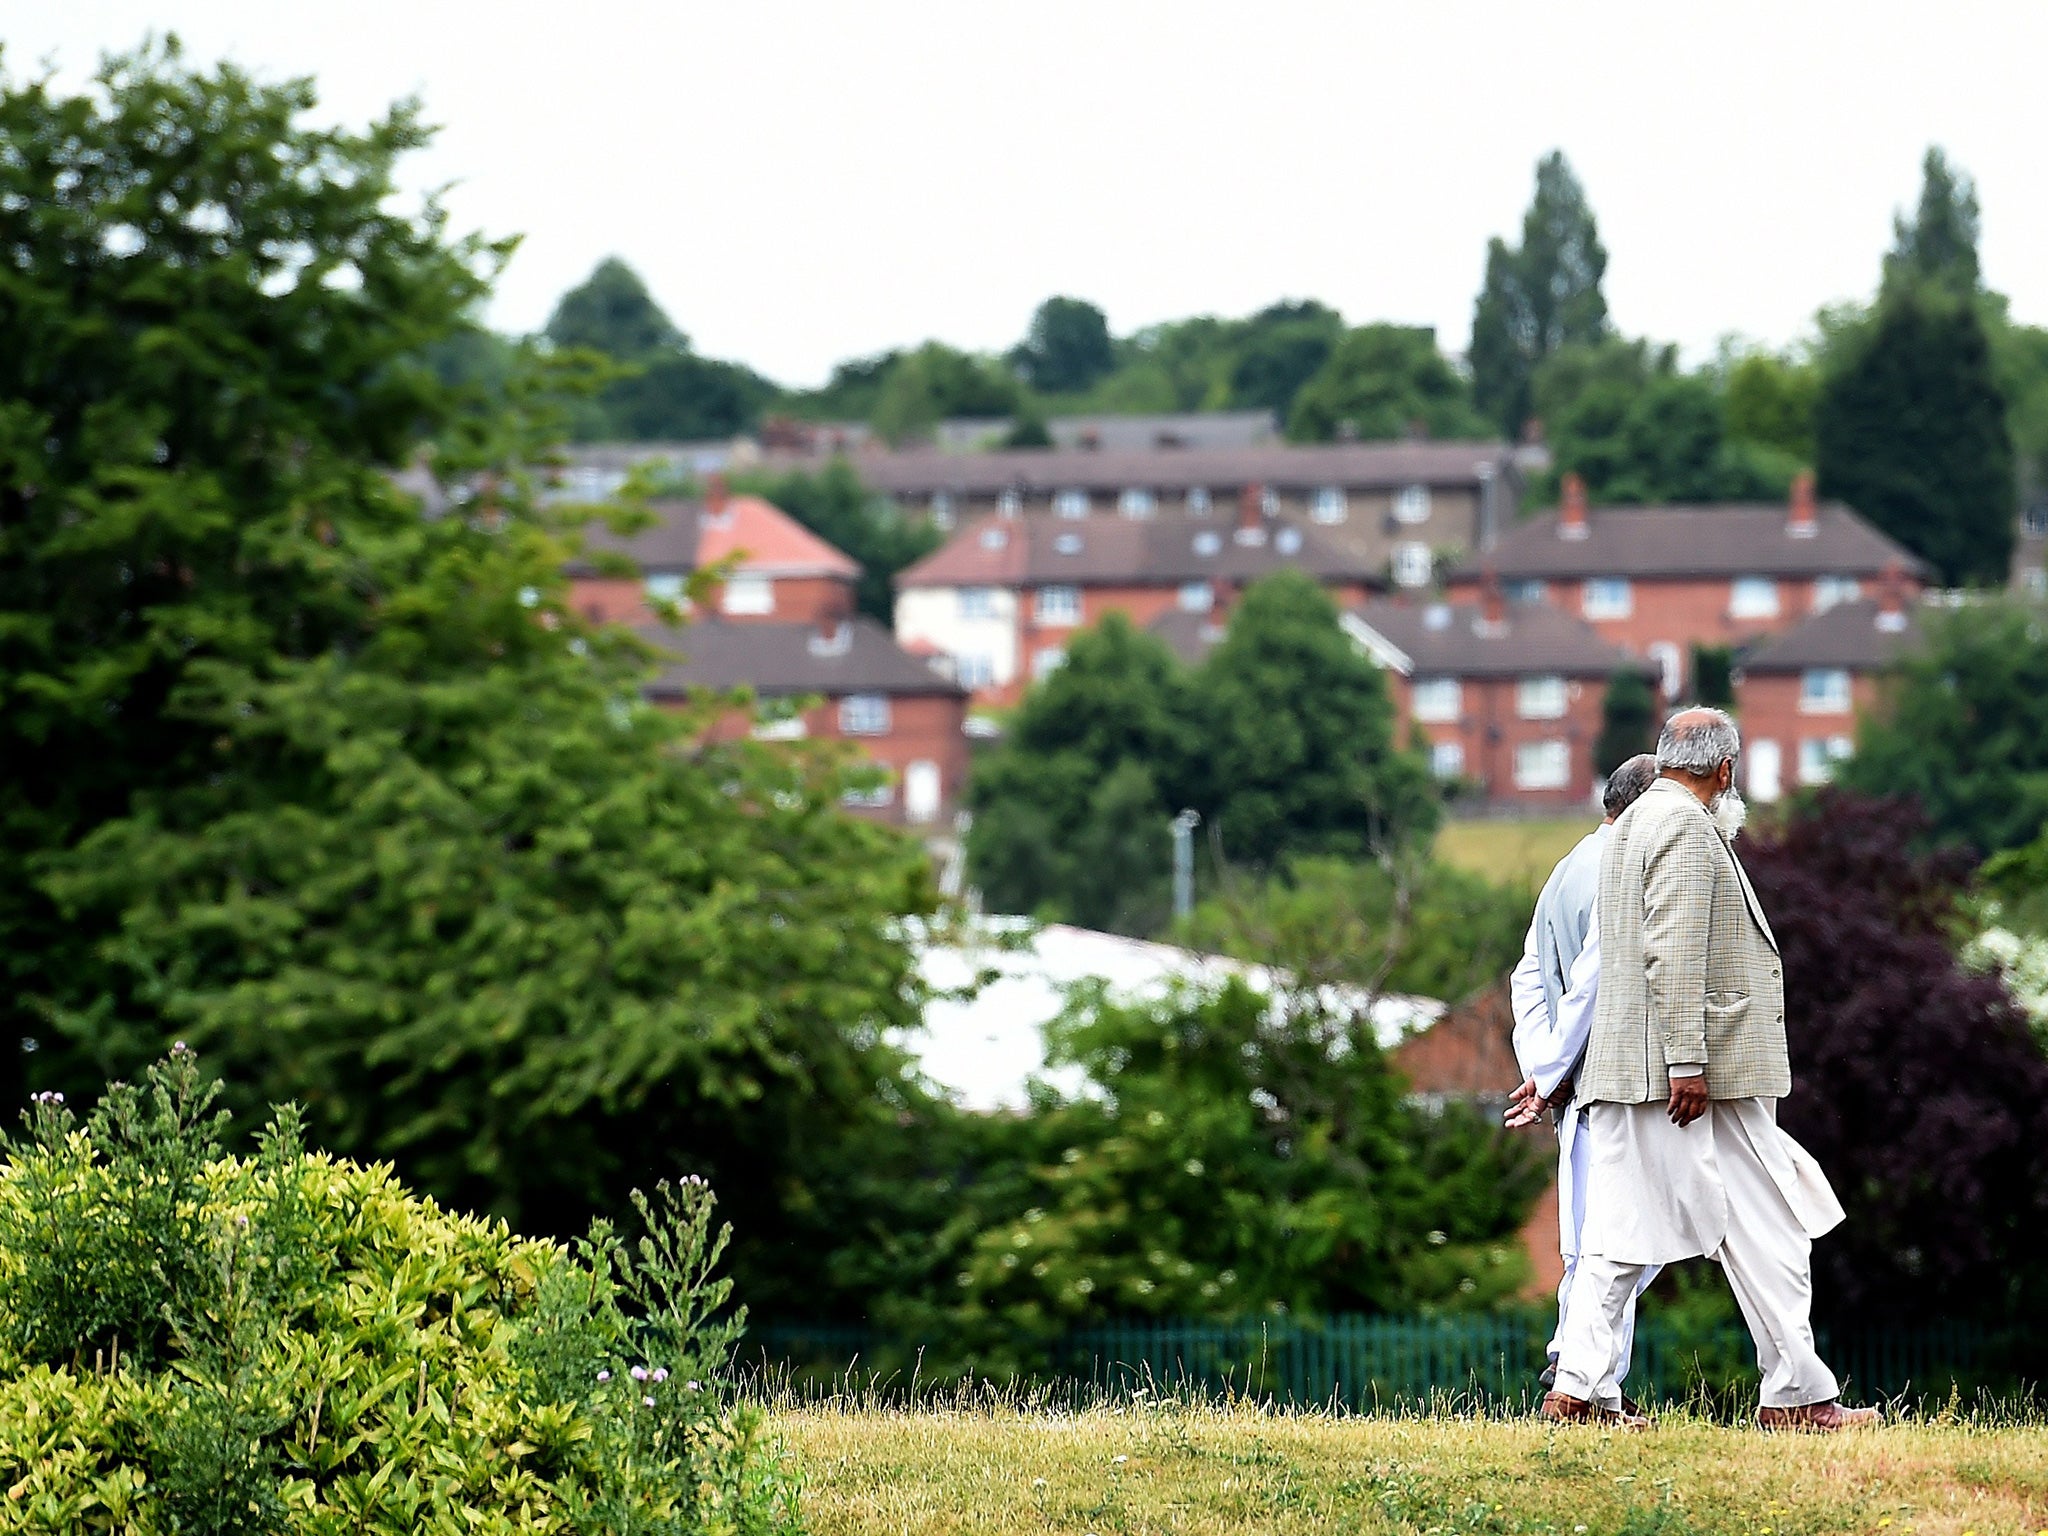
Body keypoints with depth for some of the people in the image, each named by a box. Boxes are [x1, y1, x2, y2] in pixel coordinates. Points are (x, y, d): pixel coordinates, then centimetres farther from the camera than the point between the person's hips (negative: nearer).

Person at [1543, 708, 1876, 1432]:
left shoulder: (1634, 823, 19)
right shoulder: (1686, 826, -11)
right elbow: (1672, 951, -21)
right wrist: (1687, 1062, -23)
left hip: (1625, 1069, 10)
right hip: (1704, 1072, -10)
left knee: (1619, 1235, 5)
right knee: (1767, 1231, -3)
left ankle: (1580, 1389, -1)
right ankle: (1797, 1394, -1)